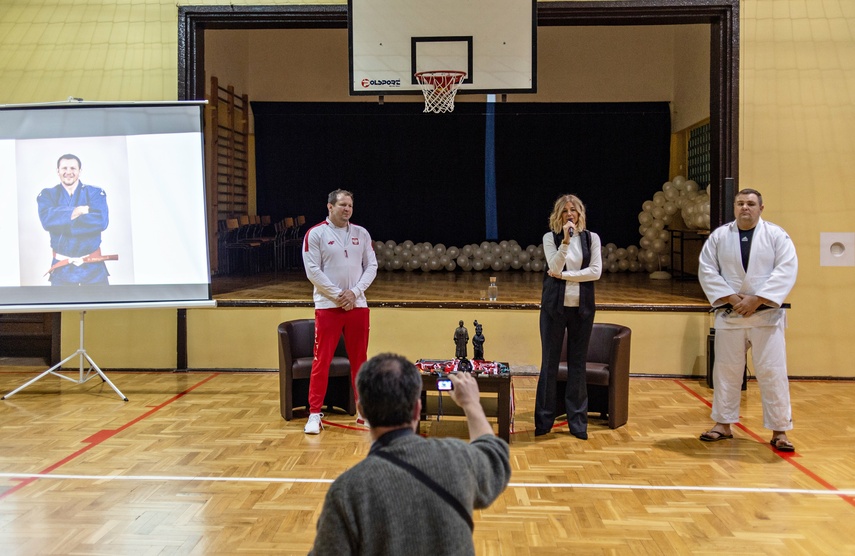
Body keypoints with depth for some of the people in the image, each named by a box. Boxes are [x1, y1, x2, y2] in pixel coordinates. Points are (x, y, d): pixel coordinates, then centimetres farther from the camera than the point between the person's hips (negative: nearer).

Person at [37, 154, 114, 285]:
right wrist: (77, 211, -18)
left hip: (93, 268, 0)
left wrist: (61, 223, -15)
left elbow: (101, 221, -17)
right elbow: (47, 220, -15)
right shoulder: (47, 195, 6)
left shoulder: (95, 193, 2)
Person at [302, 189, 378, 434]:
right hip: (327, 306, -4)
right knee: (321, 360, -2)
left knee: (360, 360, 10)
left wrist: (354, 292, -8)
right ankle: (314, 413, 6)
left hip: (357, 305, 4)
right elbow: (313, 271, -9)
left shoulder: (361, 234, 8)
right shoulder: (315, 234, -4)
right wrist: (338, 295, -14)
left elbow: (371, 266, 6)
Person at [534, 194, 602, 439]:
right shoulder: (550, 237, 1)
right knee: (549, 363, 4)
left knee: (578, 364, 7)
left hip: (582, 308, 1)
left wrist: (563, 275, -11)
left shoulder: (591, 238, 4)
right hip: (555, 306, -1)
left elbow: (595, 271, -7)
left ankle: (578, 421, 15)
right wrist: (565, 240, -22)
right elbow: (555, 267, -13)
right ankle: (544, 420, 14)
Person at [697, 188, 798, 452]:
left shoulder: (776, 235, -2)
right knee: (726, 370, 9)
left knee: (772, 371, -2)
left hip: (766, 314, -2)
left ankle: (779, 431, 10)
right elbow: (707, 271, 0)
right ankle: (723, 424, 23)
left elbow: (786, 271, -10)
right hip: (729, 314, 2)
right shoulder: (719, 236, 3)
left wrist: (756, 299, -17)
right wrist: (731, 298, -12)